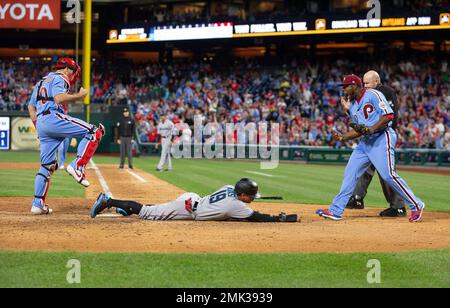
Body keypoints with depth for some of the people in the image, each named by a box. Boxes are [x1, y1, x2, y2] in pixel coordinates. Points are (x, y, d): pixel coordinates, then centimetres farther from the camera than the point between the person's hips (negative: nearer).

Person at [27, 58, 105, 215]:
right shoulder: (59, 78, 3)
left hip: (40, 122, 9)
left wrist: (39, 127, 26)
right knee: (94, 131, -11)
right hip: (53, 117, -9)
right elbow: (59, 98, -17)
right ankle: (77, 166, -21)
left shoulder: (41, 82, 31)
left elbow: (31, 106, 29)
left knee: (47, 165, 12)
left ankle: (37, 204, 7)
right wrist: (79, 96, -7)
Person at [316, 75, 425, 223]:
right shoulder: (353, 106, 19)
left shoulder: (373, 95, -8)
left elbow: (389, 116, -17)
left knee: (388, 175, -16)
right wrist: (343, 137, 6)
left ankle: (416, 206, -6)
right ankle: (335, 211, 7)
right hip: (365, 142, 9)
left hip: (381, 139, -9)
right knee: (350, 173, 4)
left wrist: (370, 129, -22)